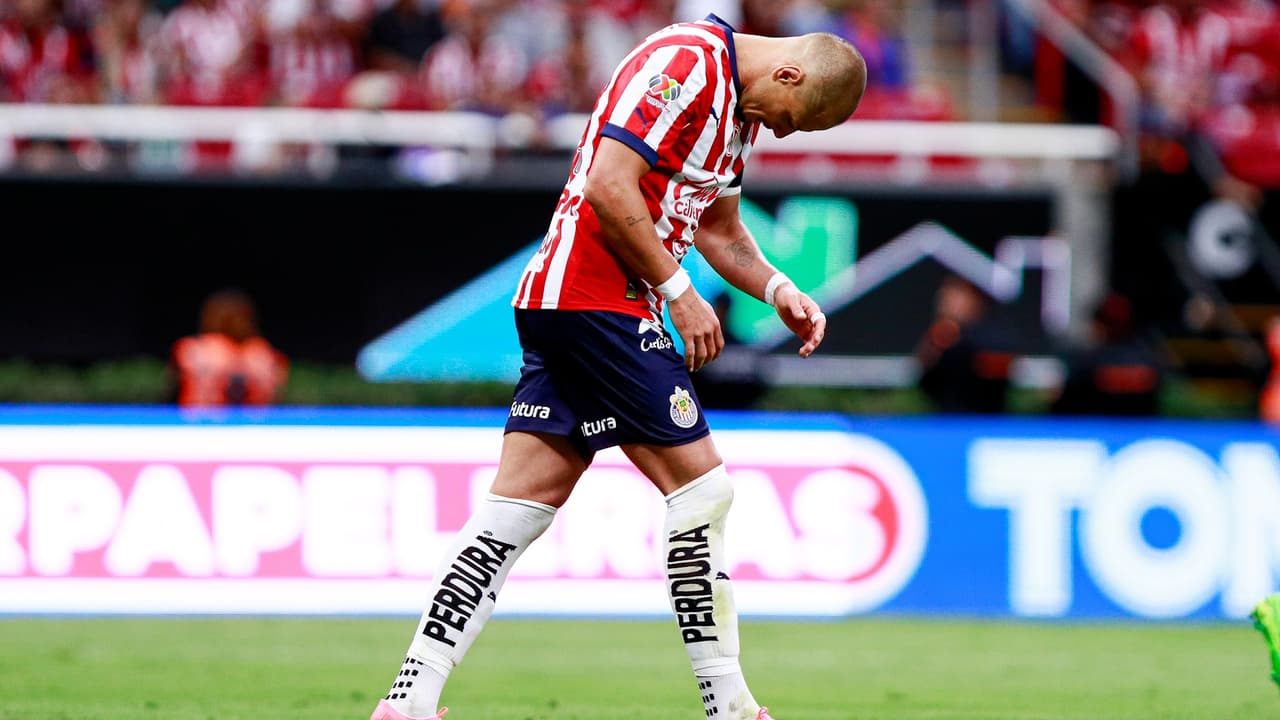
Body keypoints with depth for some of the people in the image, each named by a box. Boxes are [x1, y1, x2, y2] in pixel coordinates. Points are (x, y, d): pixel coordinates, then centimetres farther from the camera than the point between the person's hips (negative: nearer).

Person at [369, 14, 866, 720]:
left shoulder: (742, 101, 17)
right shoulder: (685, 60, -15)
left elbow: (719, 225, 28)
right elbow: (609, 186, -21)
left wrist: (778, 289, 11)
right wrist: (679, 294, -16)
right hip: (595, 298, -10)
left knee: (521, 505, 5)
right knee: (701, 484, -5)